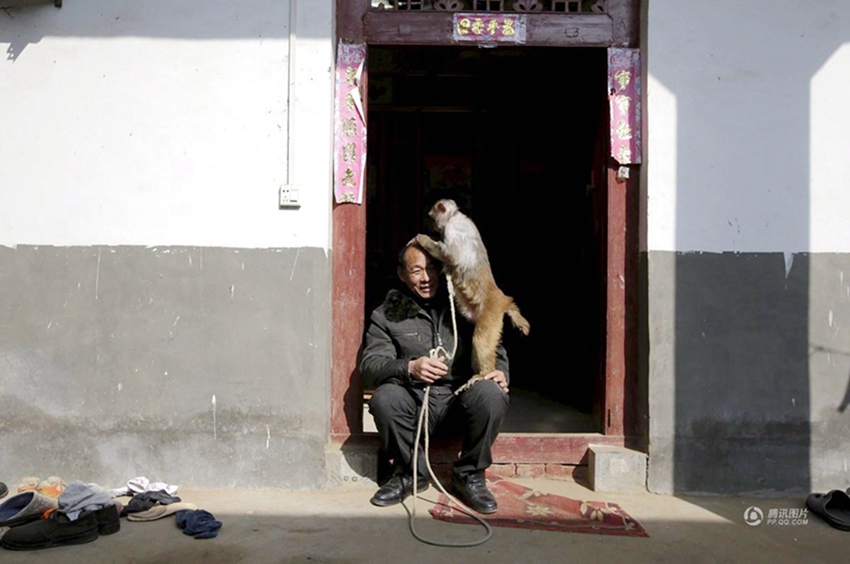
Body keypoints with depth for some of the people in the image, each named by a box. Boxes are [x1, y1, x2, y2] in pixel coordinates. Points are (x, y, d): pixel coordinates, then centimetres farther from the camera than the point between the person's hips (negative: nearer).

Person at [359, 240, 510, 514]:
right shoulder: (387, 314, 5)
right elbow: (369, 365, -6)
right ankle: (411, 473, -4)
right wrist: (409, 368, -26)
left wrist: (499, 371, -11)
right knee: (383, 397, -31)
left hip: (461, 397, 1)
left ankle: (469, 475, -7)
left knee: (492, 394, -31)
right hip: (416, 400, 0)